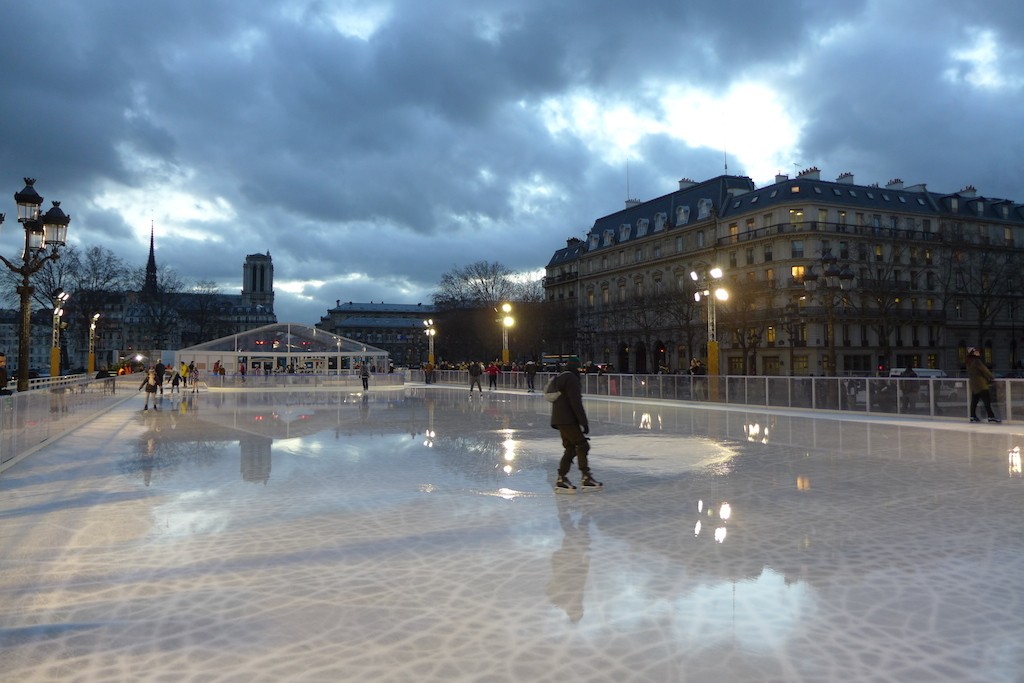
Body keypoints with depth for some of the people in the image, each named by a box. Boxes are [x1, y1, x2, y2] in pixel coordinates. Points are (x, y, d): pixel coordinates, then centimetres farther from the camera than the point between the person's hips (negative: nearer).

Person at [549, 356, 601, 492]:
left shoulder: (557, 378, 18)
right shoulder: (571, 378, -12)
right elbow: (576, 403, -18)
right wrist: (584, 422, -17)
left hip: (559, 420, 10)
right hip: (568, 420, -10)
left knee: (570, 448, 12)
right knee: (582, 445, -3)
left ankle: (561, 479, 10)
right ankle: (585, 478, -2)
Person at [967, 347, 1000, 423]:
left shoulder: (970, 362, 14)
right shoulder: (976, 361, -14)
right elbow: (984, 370, -11)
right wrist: (992, 377, 5)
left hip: (973, 384, 9)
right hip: (980, 383, -9)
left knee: (974, 401, 10)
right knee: (987, 400, -9)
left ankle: (973, 416, 12)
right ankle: (991, 416, -13)